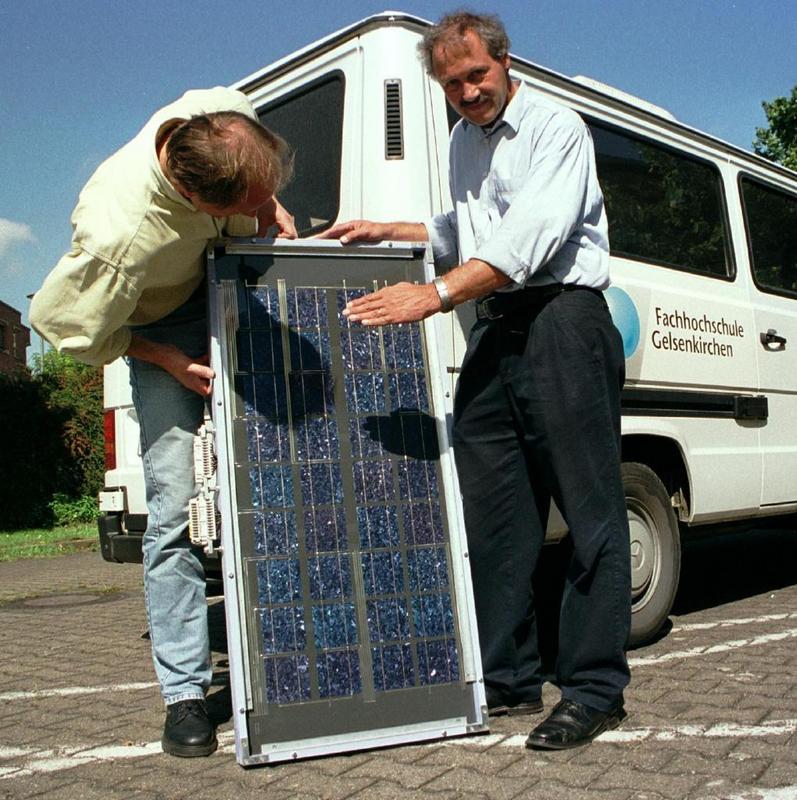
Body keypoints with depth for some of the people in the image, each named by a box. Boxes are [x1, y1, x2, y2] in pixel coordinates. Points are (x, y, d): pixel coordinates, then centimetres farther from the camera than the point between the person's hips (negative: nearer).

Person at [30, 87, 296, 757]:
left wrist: (268, 208, -15)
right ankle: (184, 693, 2)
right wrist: (170, 363, -20)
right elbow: (64, 324, -25)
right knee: (172, 503, -8)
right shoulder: (119, 236, -43)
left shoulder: (228, 114, -28)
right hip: (162, 326, -6)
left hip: (227, 278, 6)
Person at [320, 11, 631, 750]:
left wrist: (434, 295, -26)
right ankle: (506, 679, 15)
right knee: (490, 512, 5)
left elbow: (531, 238, -19)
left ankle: (594, 690, 2)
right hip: (492, 330, 8)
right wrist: (389, 233, 21)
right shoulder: (462, 141, 21)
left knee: (589, 508, -5)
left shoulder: (556, 127, -4)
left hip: (561, 318, -8)